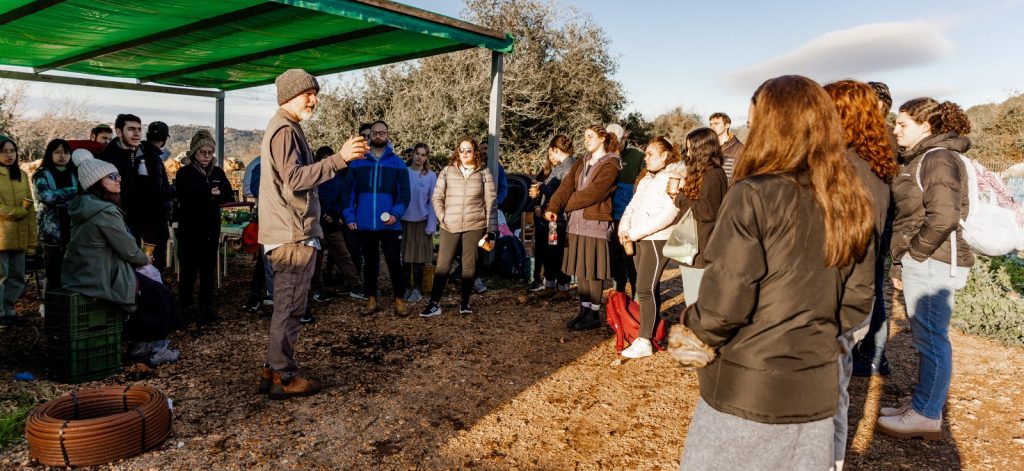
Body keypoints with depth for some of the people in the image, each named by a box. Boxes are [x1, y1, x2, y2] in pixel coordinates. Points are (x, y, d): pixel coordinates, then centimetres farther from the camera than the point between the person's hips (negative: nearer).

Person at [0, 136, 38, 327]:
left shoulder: (21, 175, 14)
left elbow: (30, 209, 13)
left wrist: (32, 239, 9)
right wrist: (19, 210, -8)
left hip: (19, 237, 5)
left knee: (18, 278, 10)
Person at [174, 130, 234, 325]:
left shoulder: (217, 172, 10)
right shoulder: (184, 173, -3)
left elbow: (228, 193, -2)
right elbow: (186, 197, -17)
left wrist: (215, 195, -18)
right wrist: (209, 194, -15)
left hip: (211, 228, 4)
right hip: (190, 228, -4)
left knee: (208, 269, 6)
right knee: (189, 269, 2)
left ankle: (206, 308, 13)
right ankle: (185, 307, 15)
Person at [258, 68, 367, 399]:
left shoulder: (284, 129, 21)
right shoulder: (284, 130, -12)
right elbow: (295, 178, -24)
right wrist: (339, 158, -29)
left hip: (291, 234, 11)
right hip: (293, 235, -11)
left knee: (286, 306, 16)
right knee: (290, 308, -5)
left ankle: (274, 370, 24)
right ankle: (284, 377, 2)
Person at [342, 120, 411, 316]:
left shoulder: (398, 163, 3)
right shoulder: (357, 163, 6)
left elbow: (404, 193, -1)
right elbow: (348, 192, 6)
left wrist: (396, 214, -16)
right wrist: (349, 217, -4)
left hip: (390, 225, -1)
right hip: (364, 225, 2)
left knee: (394, 262, 1)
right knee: (369, 263, 12)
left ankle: (399, 300, 12)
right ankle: (371, 299, 22)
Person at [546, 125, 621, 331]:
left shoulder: (610, 166, -8)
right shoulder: (582, 162, 17)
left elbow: (592, 193, -16)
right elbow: (567, 185, 4)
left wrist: (566, 205, -6)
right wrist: (553, 207, -11)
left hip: (596, 223, -7)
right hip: (577, 222, 7)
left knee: (593, 272, -1)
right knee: (580, 270, 11)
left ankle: (594, 315, 9)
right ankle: (584, 310, 22)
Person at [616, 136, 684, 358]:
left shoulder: (674, 179, -11)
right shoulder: (648, 177, 17)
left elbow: (668, 214, -22)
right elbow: (634, 203, 16)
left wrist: (636, 232, -19)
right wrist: (624, 227, -1)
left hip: (658, 239, -9)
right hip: (642, 239, 9)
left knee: (645, 290, -10)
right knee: (650, 288, 14)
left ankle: (644, 342, -6)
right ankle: (650, 331, 23)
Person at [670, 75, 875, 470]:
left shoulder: (753, 194, -16)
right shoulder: (850, 204, 3)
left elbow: (727, 295, -18)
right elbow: (858, 299, 8)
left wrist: (694, 334, -2)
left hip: (746, 387, -5)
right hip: (815, 389, 6)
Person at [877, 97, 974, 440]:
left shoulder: (938, 159, -13)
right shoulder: (917, 159, 16)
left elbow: (943, 218, -24)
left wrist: (915, 254, -12)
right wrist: (900, 264, 15)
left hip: (932, 263, -10)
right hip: (918, 261, 10)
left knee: (931, 338, -2)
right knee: (926, 337, 15)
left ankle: (927, 417, 7)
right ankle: (922, 406, 25)